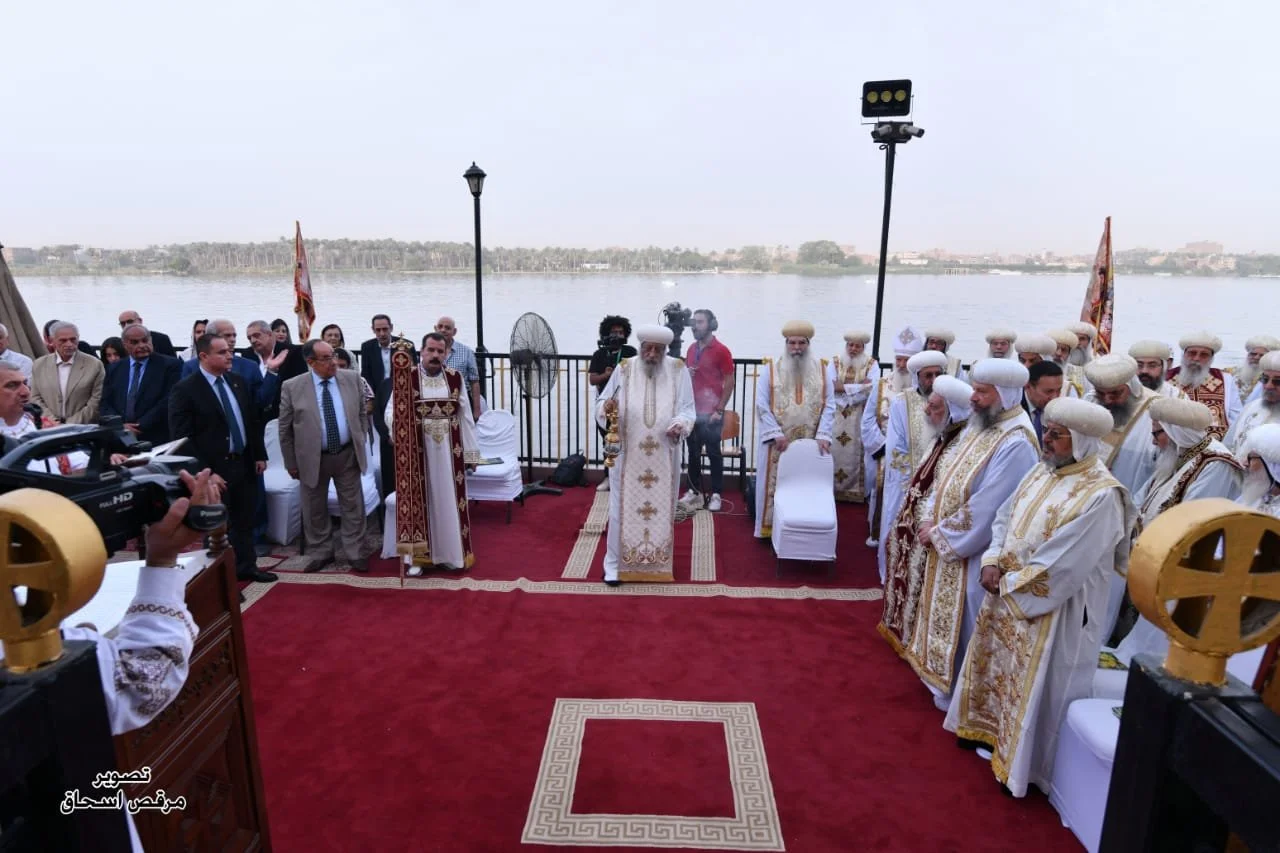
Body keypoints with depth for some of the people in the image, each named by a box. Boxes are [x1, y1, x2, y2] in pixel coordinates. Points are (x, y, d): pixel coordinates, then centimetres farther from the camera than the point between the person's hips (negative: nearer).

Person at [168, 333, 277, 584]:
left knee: (245, 521, 18)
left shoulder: (238, 381, 6)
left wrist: (259, 455, 10)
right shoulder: (185, 390, -13)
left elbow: (252, 420, 13)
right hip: (215, 468, -6)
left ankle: (246, 567, 33)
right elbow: (182, 438, -15)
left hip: (244, 462, 6)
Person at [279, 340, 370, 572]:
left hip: (348, 455, 1)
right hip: (312, 458, -1)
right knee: (315, 510, 13)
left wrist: (361, 443, 7)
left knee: (353, 507, 8)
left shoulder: (351, 378, -2)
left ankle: (355, 553, 21)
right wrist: (291, 462, 0)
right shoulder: (292, 387, -9)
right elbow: (285, 429, -2)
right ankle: (320, 553, 30)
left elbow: (361, 413, 9)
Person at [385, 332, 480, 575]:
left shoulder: (456, 378, 2)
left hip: (449, 449, 2)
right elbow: (391, 410, -9)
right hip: (417, 449, -2)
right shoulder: (406, 377, -4)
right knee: (418, 498, 4)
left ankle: (450, 554, 20)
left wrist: (471, 452, 2)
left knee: (449, 499, 8)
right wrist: (397, 429, -32)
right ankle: (416, 554, 15)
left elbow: (466, 416, 4)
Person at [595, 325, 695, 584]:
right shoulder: (624, 369, -4)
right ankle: (614, 563, 17)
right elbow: (601, 402, -1)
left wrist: (680, 425, -23)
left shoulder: (678, 371, -3)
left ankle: (658, 562, 27)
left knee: (662, 507, 10)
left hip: (664, 456, 1)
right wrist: (607, 407, -24)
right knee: (622, 507, 4)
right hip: (627, 454, -1)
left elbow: (688, 408, -2)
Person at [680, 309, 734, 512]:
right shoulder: (691, 349, 10)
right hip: (692, 410, 6)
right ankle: (695, 491, 21)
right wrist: (686, 373, -2)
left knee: (714, 453, 3)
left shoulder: (721, 350, -8)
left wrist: (719, 410, -12)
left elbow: (729, 383, -8)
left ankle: (715, 494, 11)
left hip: (711, 412, -5)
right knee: (693, 453, 10)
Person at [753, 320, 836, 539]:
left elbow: (829, 405, 0)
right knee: (774, 483, 5)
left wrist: (823, 435, -12)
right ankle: (769, 527, 16)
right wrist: (776, 434, -15)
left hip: (810, 441, 2)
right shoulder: (771, 369, -3)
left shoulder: (821, 370, 3)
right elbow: (762, 405, -7)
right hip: (776, 440, -2)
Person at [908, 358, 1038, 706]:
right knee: (945, 615, 21)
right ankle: (942, 676, 39)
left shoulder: (1015, 444, -25)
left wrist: (939, 533, -15)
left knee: (963, 624, 7)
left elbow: (984, 510, -25)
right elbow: (949, 476, 11)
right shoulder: (979, 426, 4)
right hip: (947, 544, 9)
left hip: (973, 553, -9)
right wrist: (929, 519, -1)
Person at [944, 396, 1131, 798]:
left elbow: (1061, 564, -24)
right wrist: (993, 562, -6)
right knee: (994, 665, 22)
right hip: (1008, 594, 8)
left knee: (1033, 684, 7)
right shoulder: (1042, 471, 3)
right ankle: (989, 729, 43)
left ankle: (1021, 764, 25)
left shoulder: (1101, 495, -22)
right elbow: (1005, 517, 9)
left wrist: (1009, 583, -14)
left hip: (1051, 610, -8)